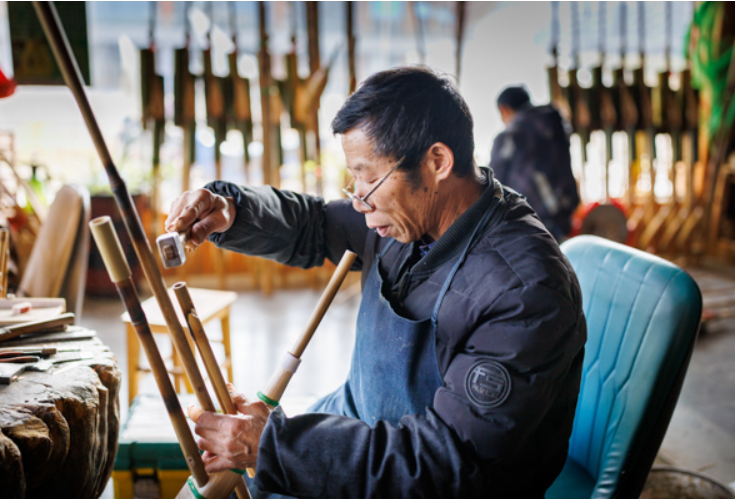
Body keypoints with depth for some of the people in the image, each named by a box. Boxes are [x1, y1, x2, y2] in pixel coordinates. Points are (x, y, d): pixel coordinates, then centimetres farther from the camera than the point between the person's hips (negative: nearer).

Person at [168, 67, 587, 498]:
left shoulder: (526, 293, -30)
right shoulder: (412, 211, -5)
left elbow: (451, 465, -30)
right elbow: (313, 227, 13)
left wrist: (272, 445, -30)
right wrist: (228, 211, -9)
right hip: (357, 428, 7)